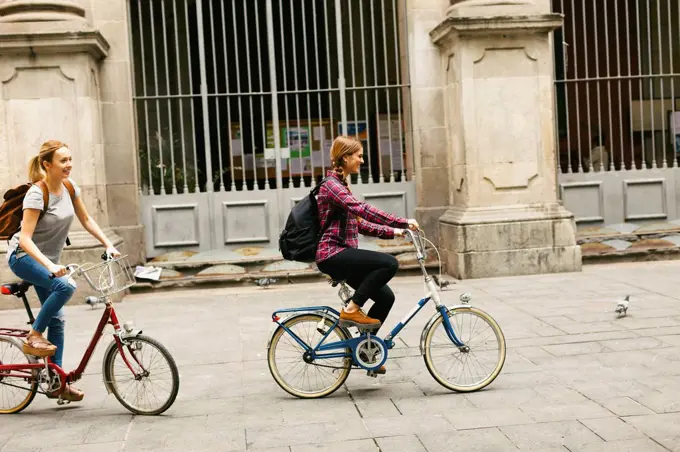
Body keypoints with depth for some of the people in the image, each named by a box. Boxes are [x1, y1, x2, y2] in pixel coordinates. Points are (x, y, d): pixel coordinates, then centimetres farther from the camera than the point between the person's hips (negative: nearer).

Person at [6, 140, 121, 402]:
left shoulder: (70, 187, -3)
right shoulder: (37, 194, -24)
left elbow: (86, 220, 11)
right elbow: (25, 239, -30)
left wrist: (108, 245, 0)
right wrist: (50, 266, -42)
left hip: (47, 259, 7)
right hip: (23, 256, -7)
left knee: (56, 320, 4)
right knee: (65, 286, -32)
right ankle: (34, 337, -14)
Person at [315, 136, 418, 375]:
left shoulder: (341, 185, 20)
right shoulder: (331, 184, -12)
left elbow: (359, 223, 21)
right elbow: (363, 210, -24)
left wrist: (392, 231, 10)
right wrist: (402, 222, -25)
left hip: (341, 254, 10)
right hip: (332, 254, -10)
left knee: (385, 296, 5)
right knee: (389, 263, -23)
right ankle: (352, 309, -13)